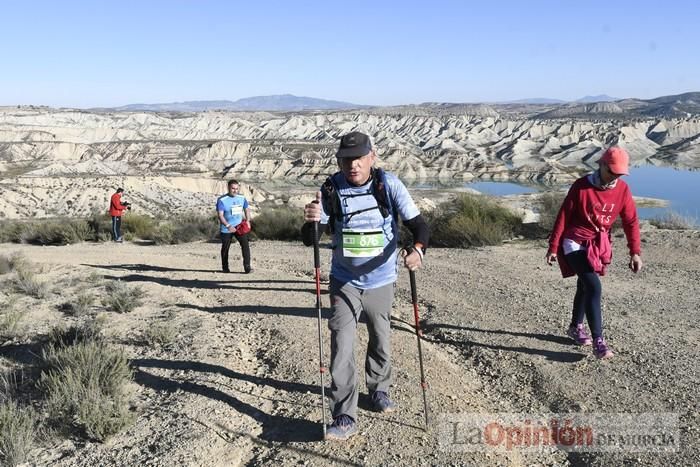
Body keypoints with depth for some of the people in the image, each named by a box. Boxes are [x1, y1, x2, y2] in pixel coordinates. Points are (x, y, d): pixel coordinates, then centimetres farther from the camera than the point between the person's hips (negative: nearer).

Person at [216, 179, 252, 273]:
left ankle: (247, 267, -12)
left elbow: (247, 210, 15)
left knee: (245, 244, -13)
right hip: (226, 229, -2)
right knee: (225, 247, 10)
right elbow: (220, 215, -18)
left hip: (239, 227, 3)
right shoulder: (222, 200, -13)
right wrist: (228, 226, -29)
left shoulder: (242, 198, 1)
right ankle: (225, 267, 28)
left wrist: (247, 221, -1)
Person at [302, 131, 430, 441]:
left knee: (380, 342, 19)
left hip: (381, 281, 1)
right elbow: (309, 241, -13)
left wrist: (417, 250, -39)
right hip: (344, 282, 0)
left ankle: (379, 389, 45)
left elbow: (418, 225, -17)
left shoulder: (389, 185, -16)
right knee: (341, 347, -9)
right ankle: (345, 418, 1)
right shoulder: (331, 189, -13)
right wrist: (311, 220, -36)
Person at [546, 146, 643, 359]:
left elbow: (631, 221, 1)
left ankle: (576, 327, 37)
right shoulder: (581, 186, -17)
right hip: (576, 244, -5)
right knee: (594, 288, -17)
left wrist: (635, 252, -3)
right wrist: (553, 247, -10)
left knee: (585, 286, 18)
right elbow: (563, 217, -12)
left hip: (599, 245, 5)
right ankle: (599, 342, -16)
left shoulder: (623, 189, -4)